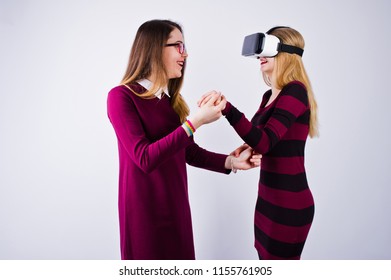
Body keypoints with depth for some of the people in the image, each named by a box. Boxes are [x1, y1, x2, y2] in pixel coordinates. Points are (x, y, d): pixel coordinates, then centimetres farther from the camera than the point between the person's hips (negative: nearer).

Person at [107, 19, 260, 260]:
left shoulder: (171, 99, 8)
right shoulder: (121, 96, -14)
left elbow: (190, 152, 9)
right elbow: (145, 158, -23)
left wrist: (231, 162, -4)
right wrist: (196, 121, -26)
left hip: (176, 205, 6)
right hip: (144, 209, -6)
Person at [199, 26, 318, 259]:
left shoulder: (295, 91, -16)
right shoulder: (270, 95, 10)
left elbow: (266, 142, -27)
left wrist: (226, 108, -36)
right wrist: (248, 147, -2)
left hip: (289, 203, -8)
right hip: (268, 198, 9)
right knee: (267, 261, 21)